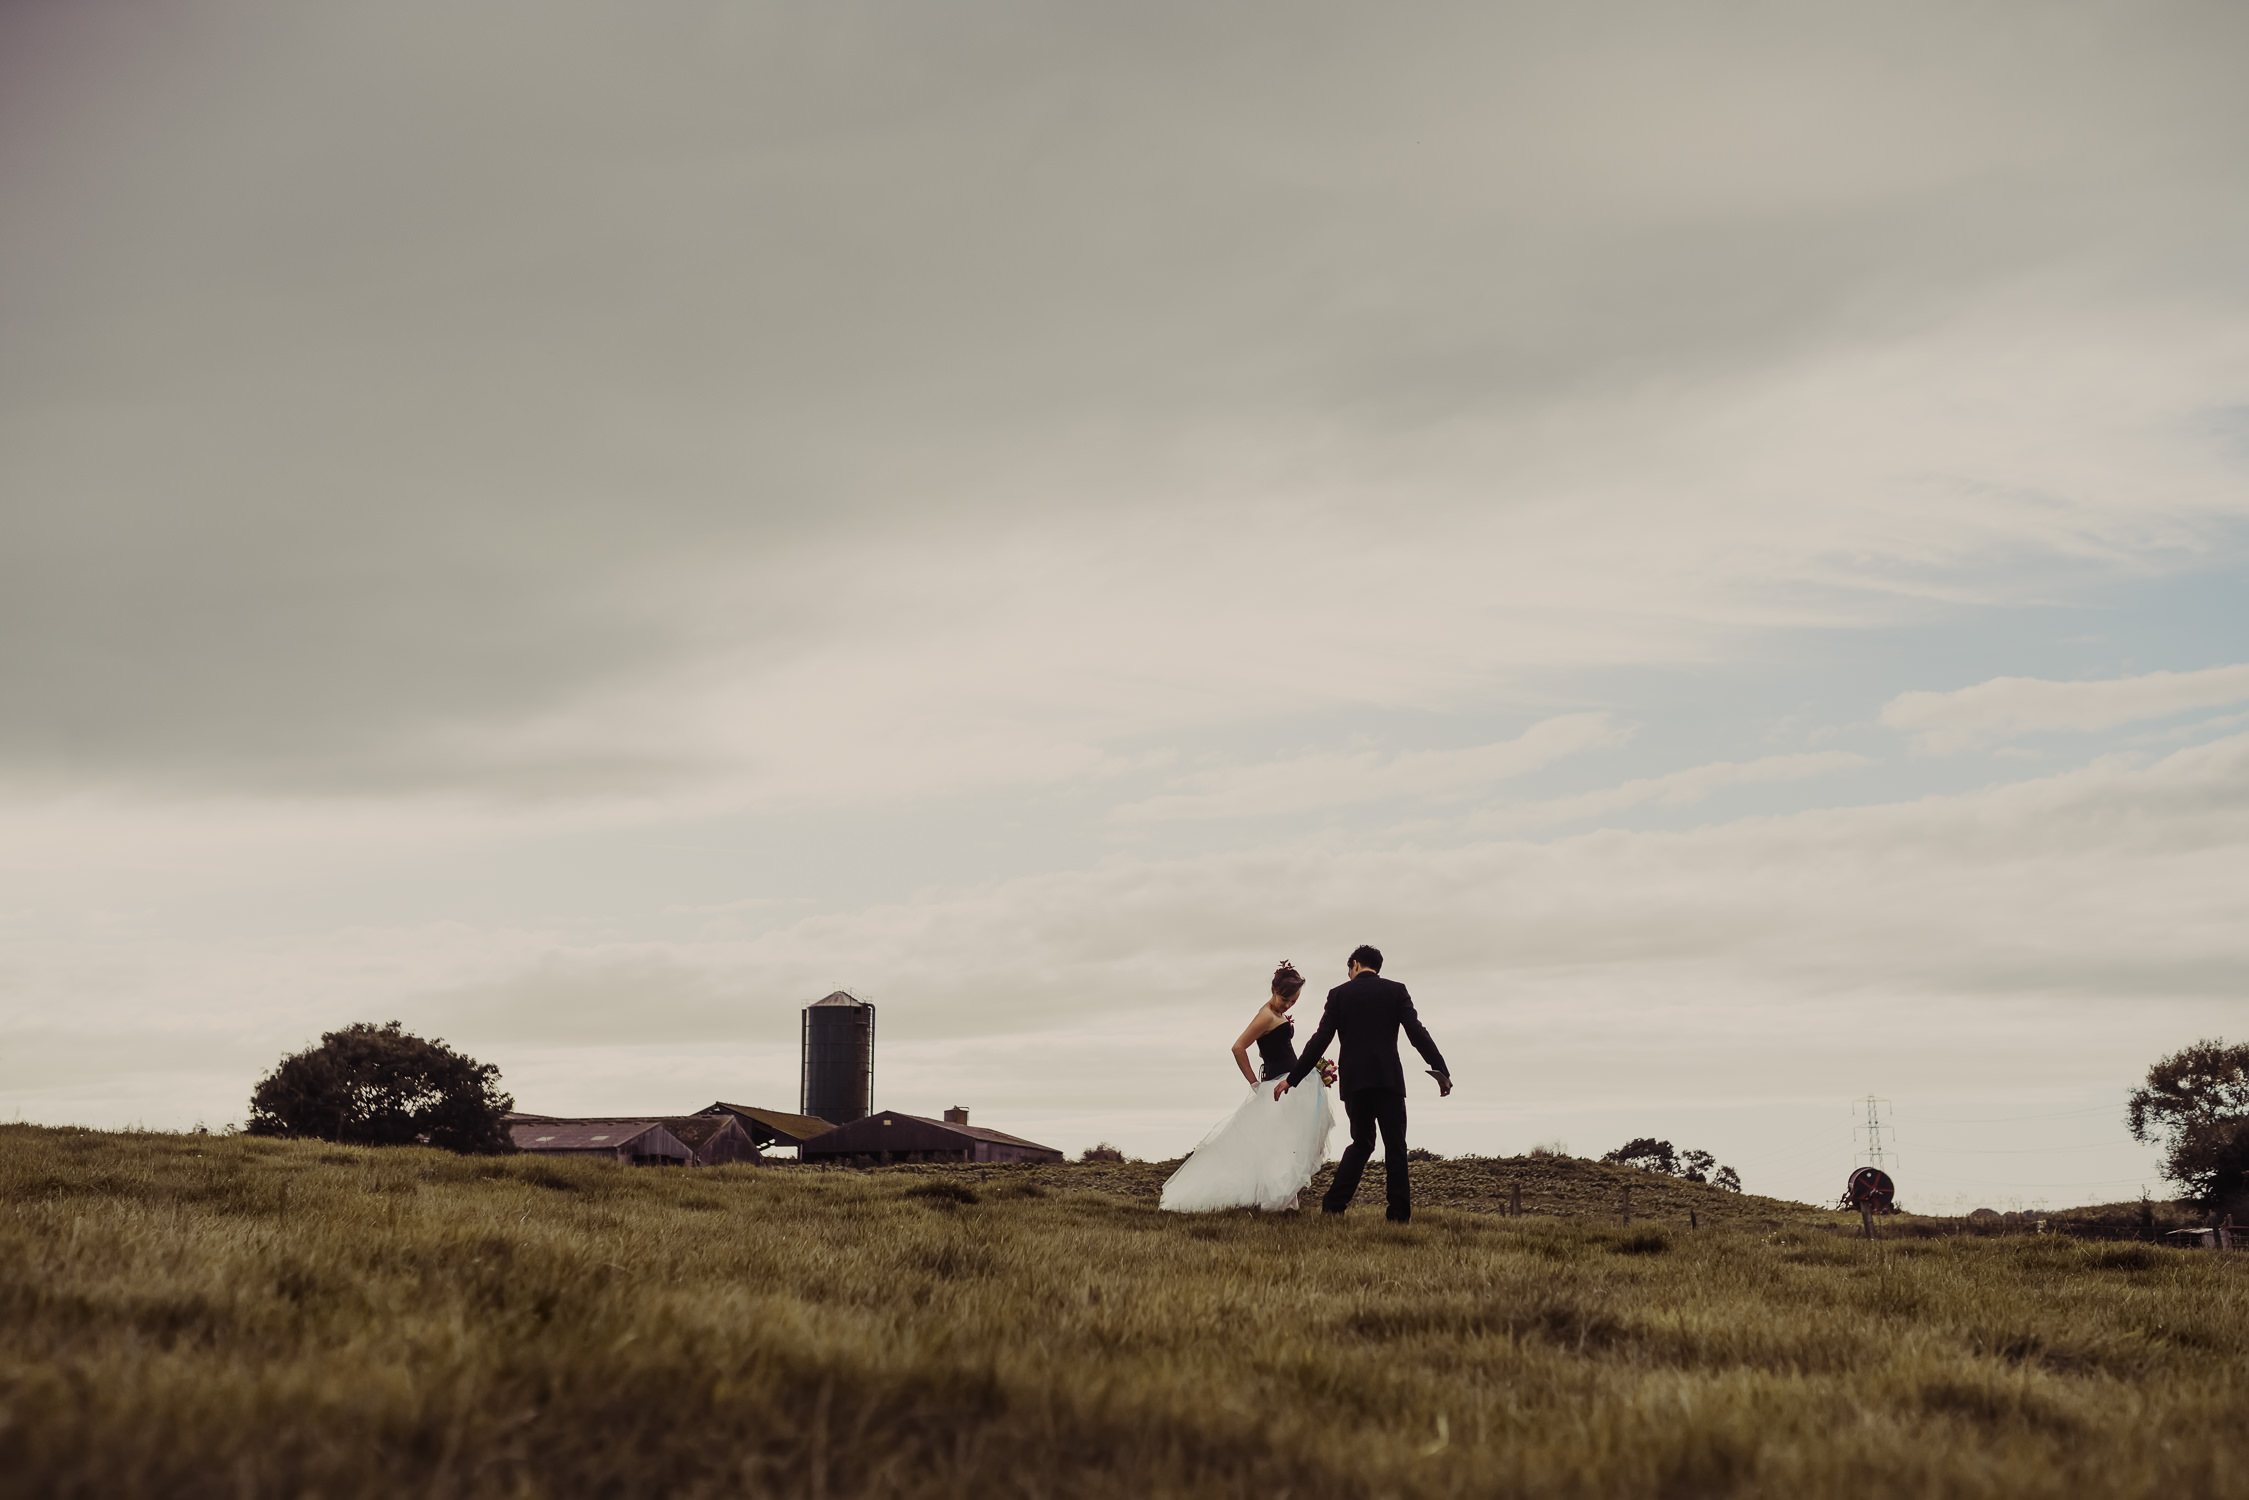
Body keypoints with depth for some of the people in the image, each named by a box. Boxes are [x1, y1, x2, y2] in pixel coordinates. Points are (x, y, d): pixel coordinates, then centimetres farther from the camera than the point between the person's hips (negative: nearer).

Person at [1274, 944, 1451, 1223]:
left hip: (1354, 1082, 2)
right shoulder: (1396, 990, 4)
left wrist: (1292, 1078, 6)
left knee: (1361, 1143, 15)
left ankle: (1333, 1206, 5)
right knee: (1395, 1146, 5)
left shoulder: (1339, 993, 6)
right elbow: (1417, 1032, -5)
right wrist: (1441, 1071, -4)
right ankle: (1399, 1213, 1)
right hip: (1388, 1079, -2)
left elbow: (1320, 1040, 2)